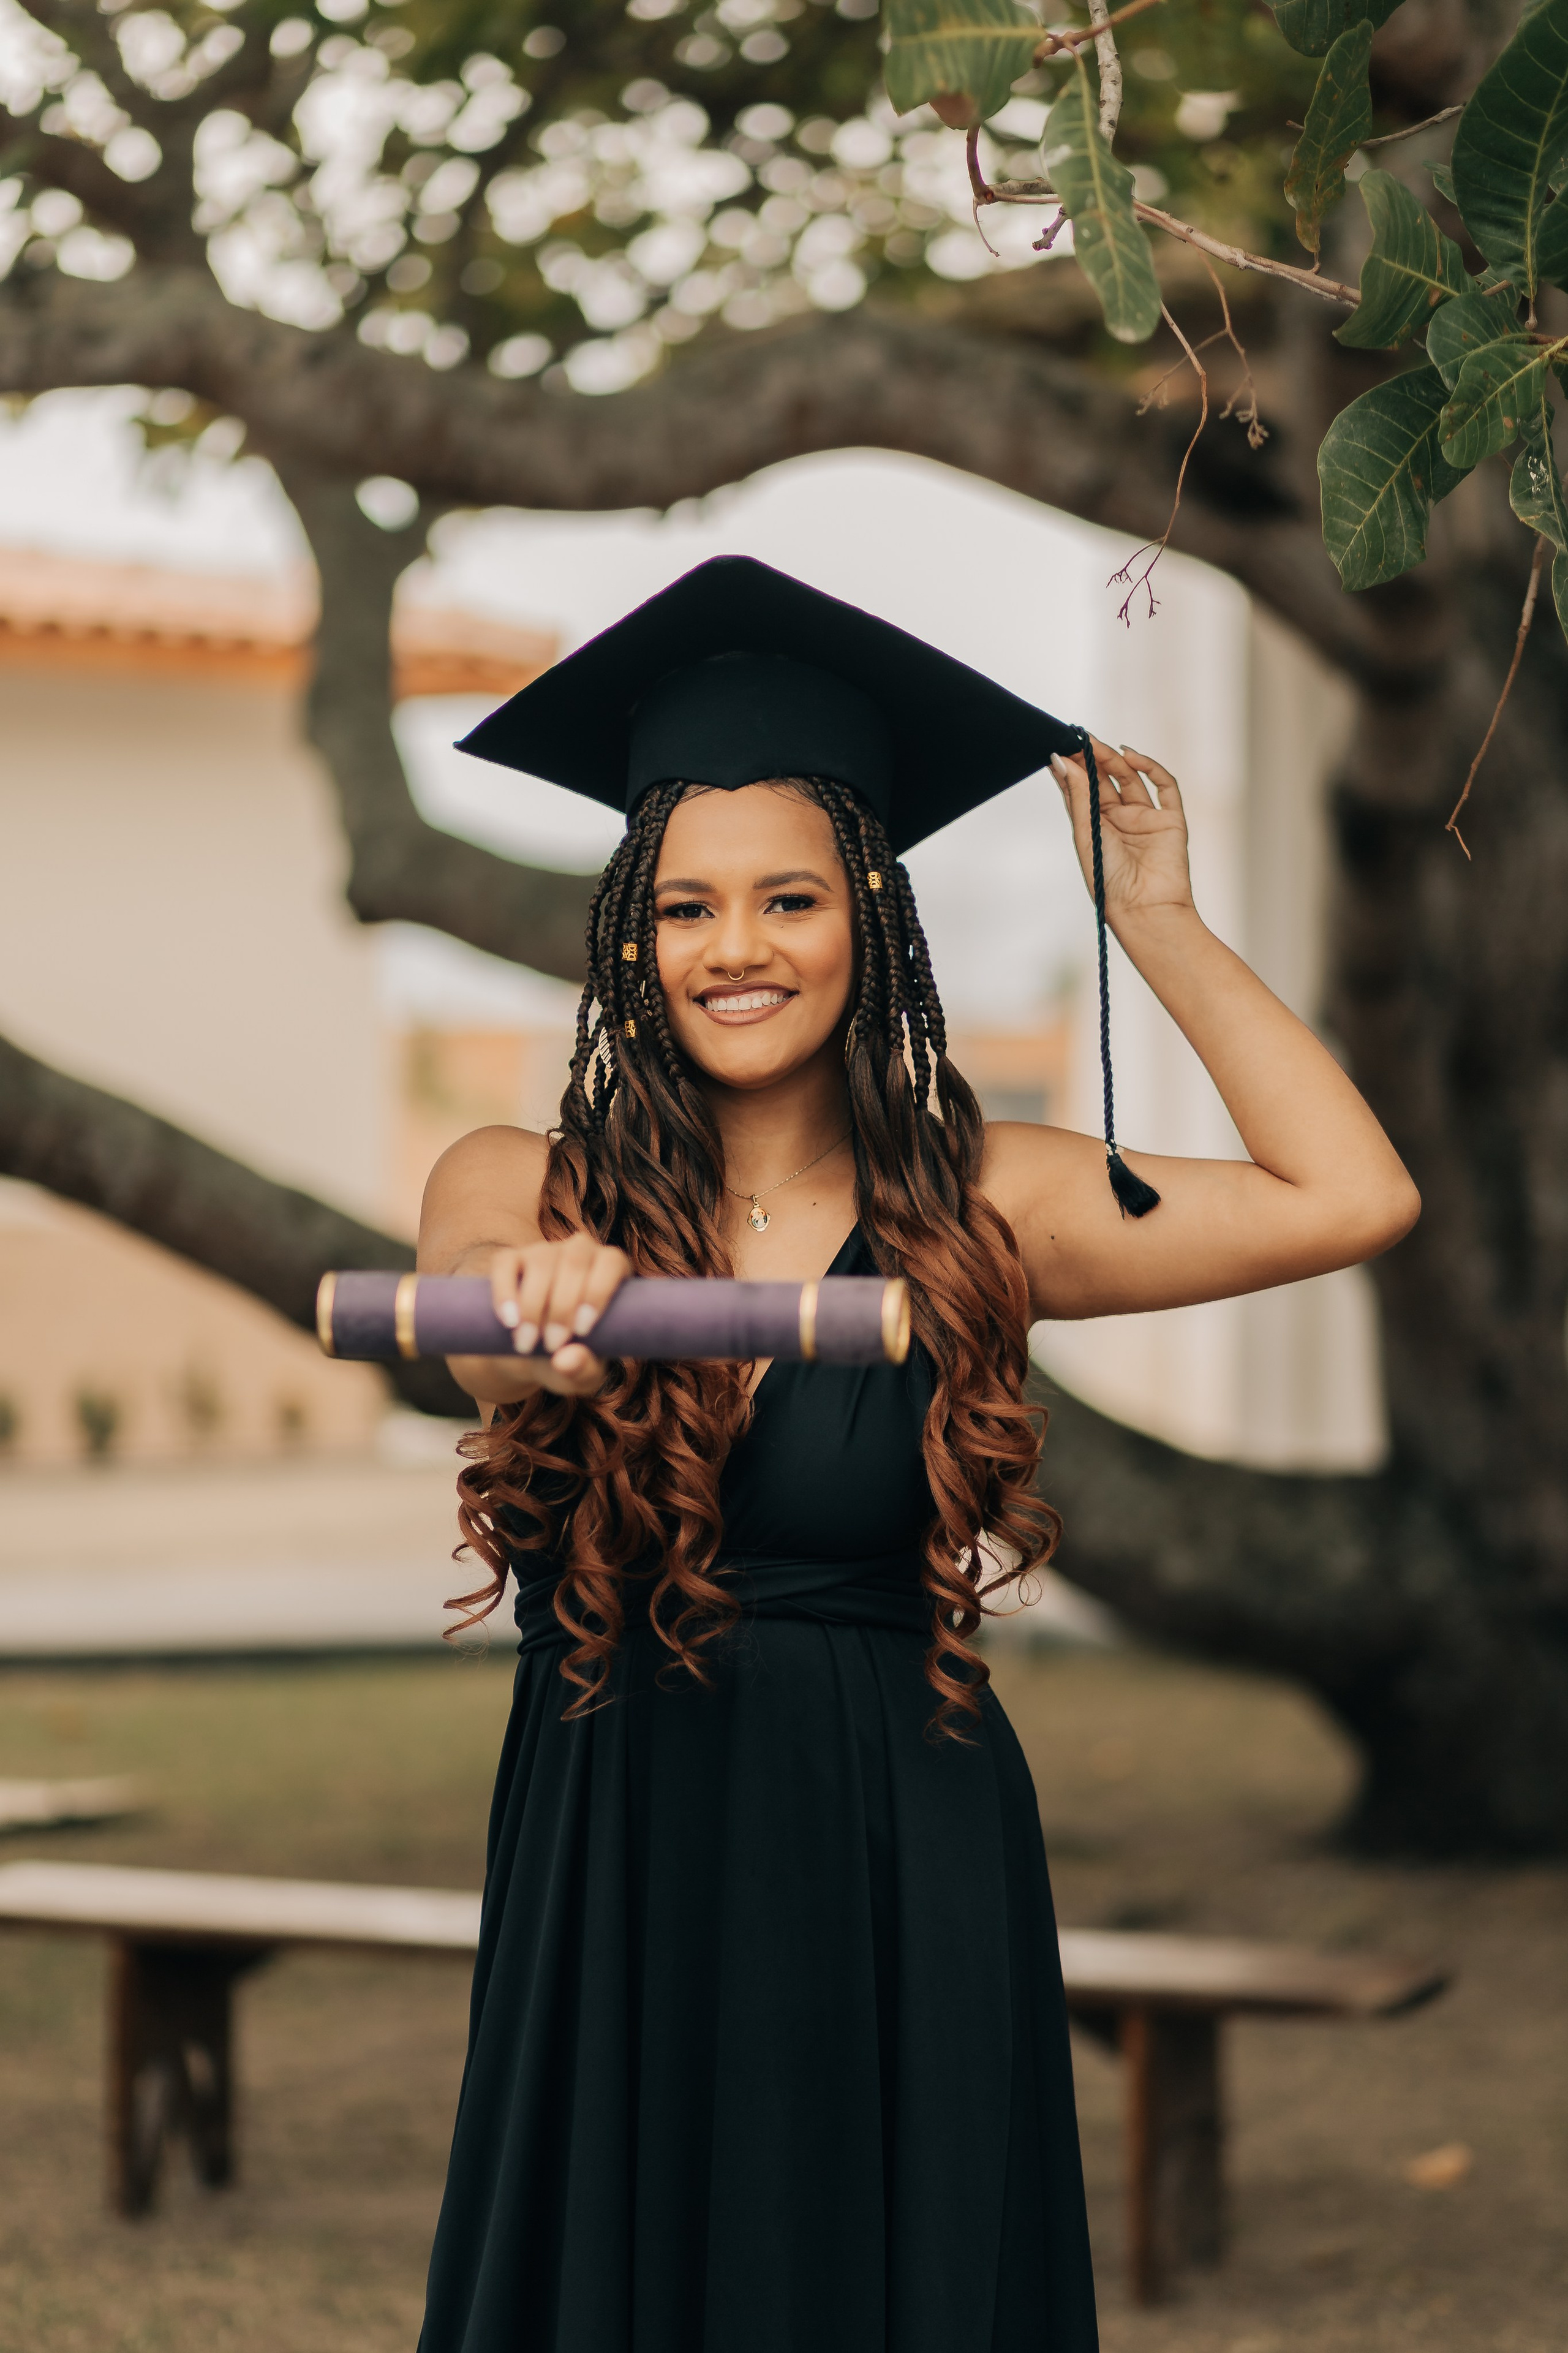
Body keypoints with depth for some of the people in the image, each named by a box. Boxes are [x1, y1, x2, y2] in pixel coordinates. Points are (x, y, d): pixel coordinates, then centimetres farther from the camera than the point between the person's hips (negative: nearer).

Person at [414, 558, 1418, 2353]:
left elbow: (1350, 1198, -8)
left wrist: (1156, 924, -2)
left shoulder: (973, 1210, 0)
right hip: (613, 1886, 0)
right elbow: (472, 1306, -25)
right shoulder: (517, 1191, -1)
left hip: (905, 1889, 0)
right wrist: (545, 1294, -48)